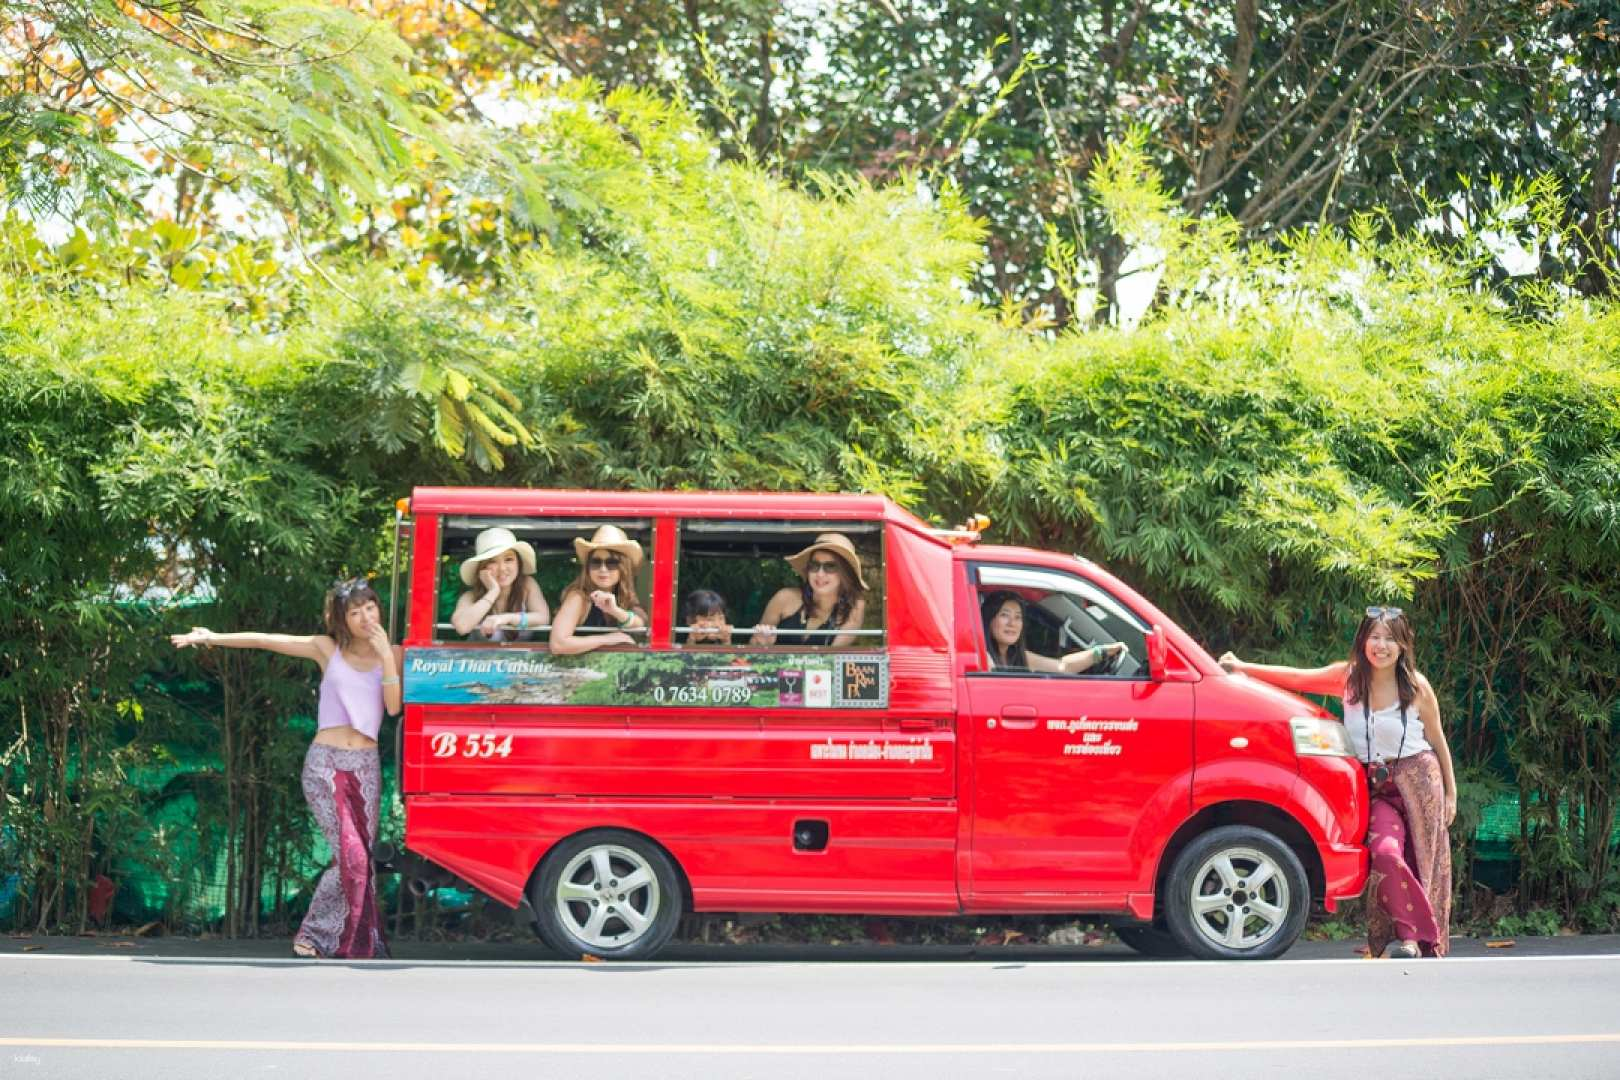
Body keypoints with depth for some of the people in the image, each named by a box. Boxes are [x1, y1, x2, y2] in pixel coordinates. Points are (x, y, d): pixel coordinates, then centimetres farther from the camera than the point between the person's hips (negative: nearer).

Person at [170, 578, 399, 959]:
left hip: (365, 767, 3)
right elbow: (265, 641, 3)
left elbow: (394, 706, -6)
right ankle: (314, 936, -4)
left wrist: (386, 655, -12)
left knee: (361, 859, 0)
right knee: (351, 855, -16)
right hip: (325, 763, -3)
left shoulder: (391, 654, 7)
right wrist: (213, 638, 0)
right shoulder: (327, 649, 5)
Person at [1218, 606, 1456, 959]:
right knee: (1385, 853, -23)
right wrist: (1243, 667, 1)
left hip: (1418, 782, -1)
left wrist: (1451, 794, 10)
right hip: (1377, 787, 1)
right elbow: (1297, 678, 6)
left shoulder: (1416, 686, -3)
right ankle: (1409, 937, -17)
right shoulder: (1348, 677, 2)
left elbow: (1438, 742, 6)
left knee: (1420, 866, -6)